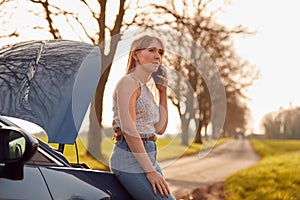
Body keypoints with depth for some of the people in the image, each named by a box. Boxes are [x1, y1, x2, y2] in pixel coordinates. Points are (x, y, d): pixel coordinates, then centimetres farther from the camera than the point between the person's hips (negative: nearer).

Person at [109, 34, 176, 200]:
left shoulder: (146, 89, 19)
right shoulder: (128, 82, -9)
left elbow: (160, 128, 16)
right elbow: (128, 129, -18)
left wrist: (162, 91, 10)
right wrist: (150, 171, -21)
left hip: (148, 158, 10)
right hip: (130, 160, -10)